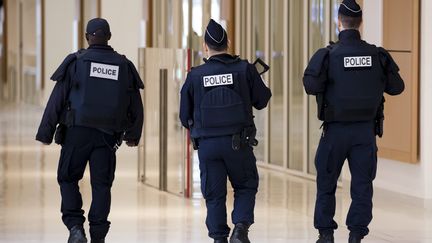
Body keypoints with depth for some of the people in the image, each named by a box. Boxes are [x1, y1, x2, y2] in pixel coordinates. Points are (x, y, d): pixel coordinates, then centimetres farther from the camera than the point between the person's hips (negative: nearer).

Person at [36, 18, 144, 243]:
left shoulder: (76, 62, -2)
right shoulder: (124, 66, 6)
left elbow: (57, 100, -5)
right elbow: (136, 106, 12)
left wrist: (45, 133, -1)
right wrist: (133, 134, 27)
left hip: (77, 132, -2)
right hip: (107, 137, 2)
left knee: (68, 179, 10)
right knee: (101, 185, 7)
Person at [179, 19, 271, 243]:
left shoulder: (195, 75, -1)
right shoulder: (244, 69, -4)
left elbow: (185, 116, 6)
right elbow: (262, 100, 5)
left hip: (206, 144, 1)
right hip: (238, 142, -1)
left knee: (214, 195, 11)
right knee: (246, 187, 15)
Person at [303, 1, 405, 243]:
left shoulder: (328, 55, -11)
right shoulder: (378, 55, -3)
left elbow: (311, 86, -17)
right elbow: (397, 87, 3)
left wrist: (330, 80, 3)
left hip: (336, 131, -1)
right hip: (366, 131, 2)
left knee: (326, 184, 12)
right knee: (362, 185, 7)